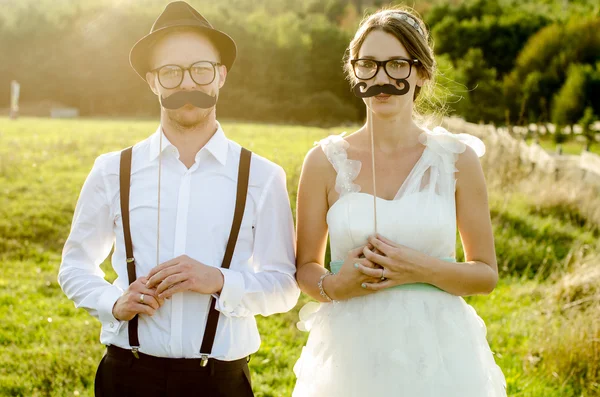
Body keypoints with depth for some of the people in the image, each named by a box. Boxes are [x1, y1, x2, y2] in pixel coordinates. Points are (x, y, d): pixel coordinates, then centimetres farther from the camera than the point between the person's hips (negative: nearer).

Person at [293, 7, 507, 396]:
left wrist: (424, 269, -15)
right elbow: (306, 266, 6)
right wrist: (333, 285, -14)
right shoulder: (325, 161, -2)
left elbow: (487, 274, 1)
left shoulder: (457, 159, -3)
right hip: (352, 353, 1)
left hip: (438, 352, 0)